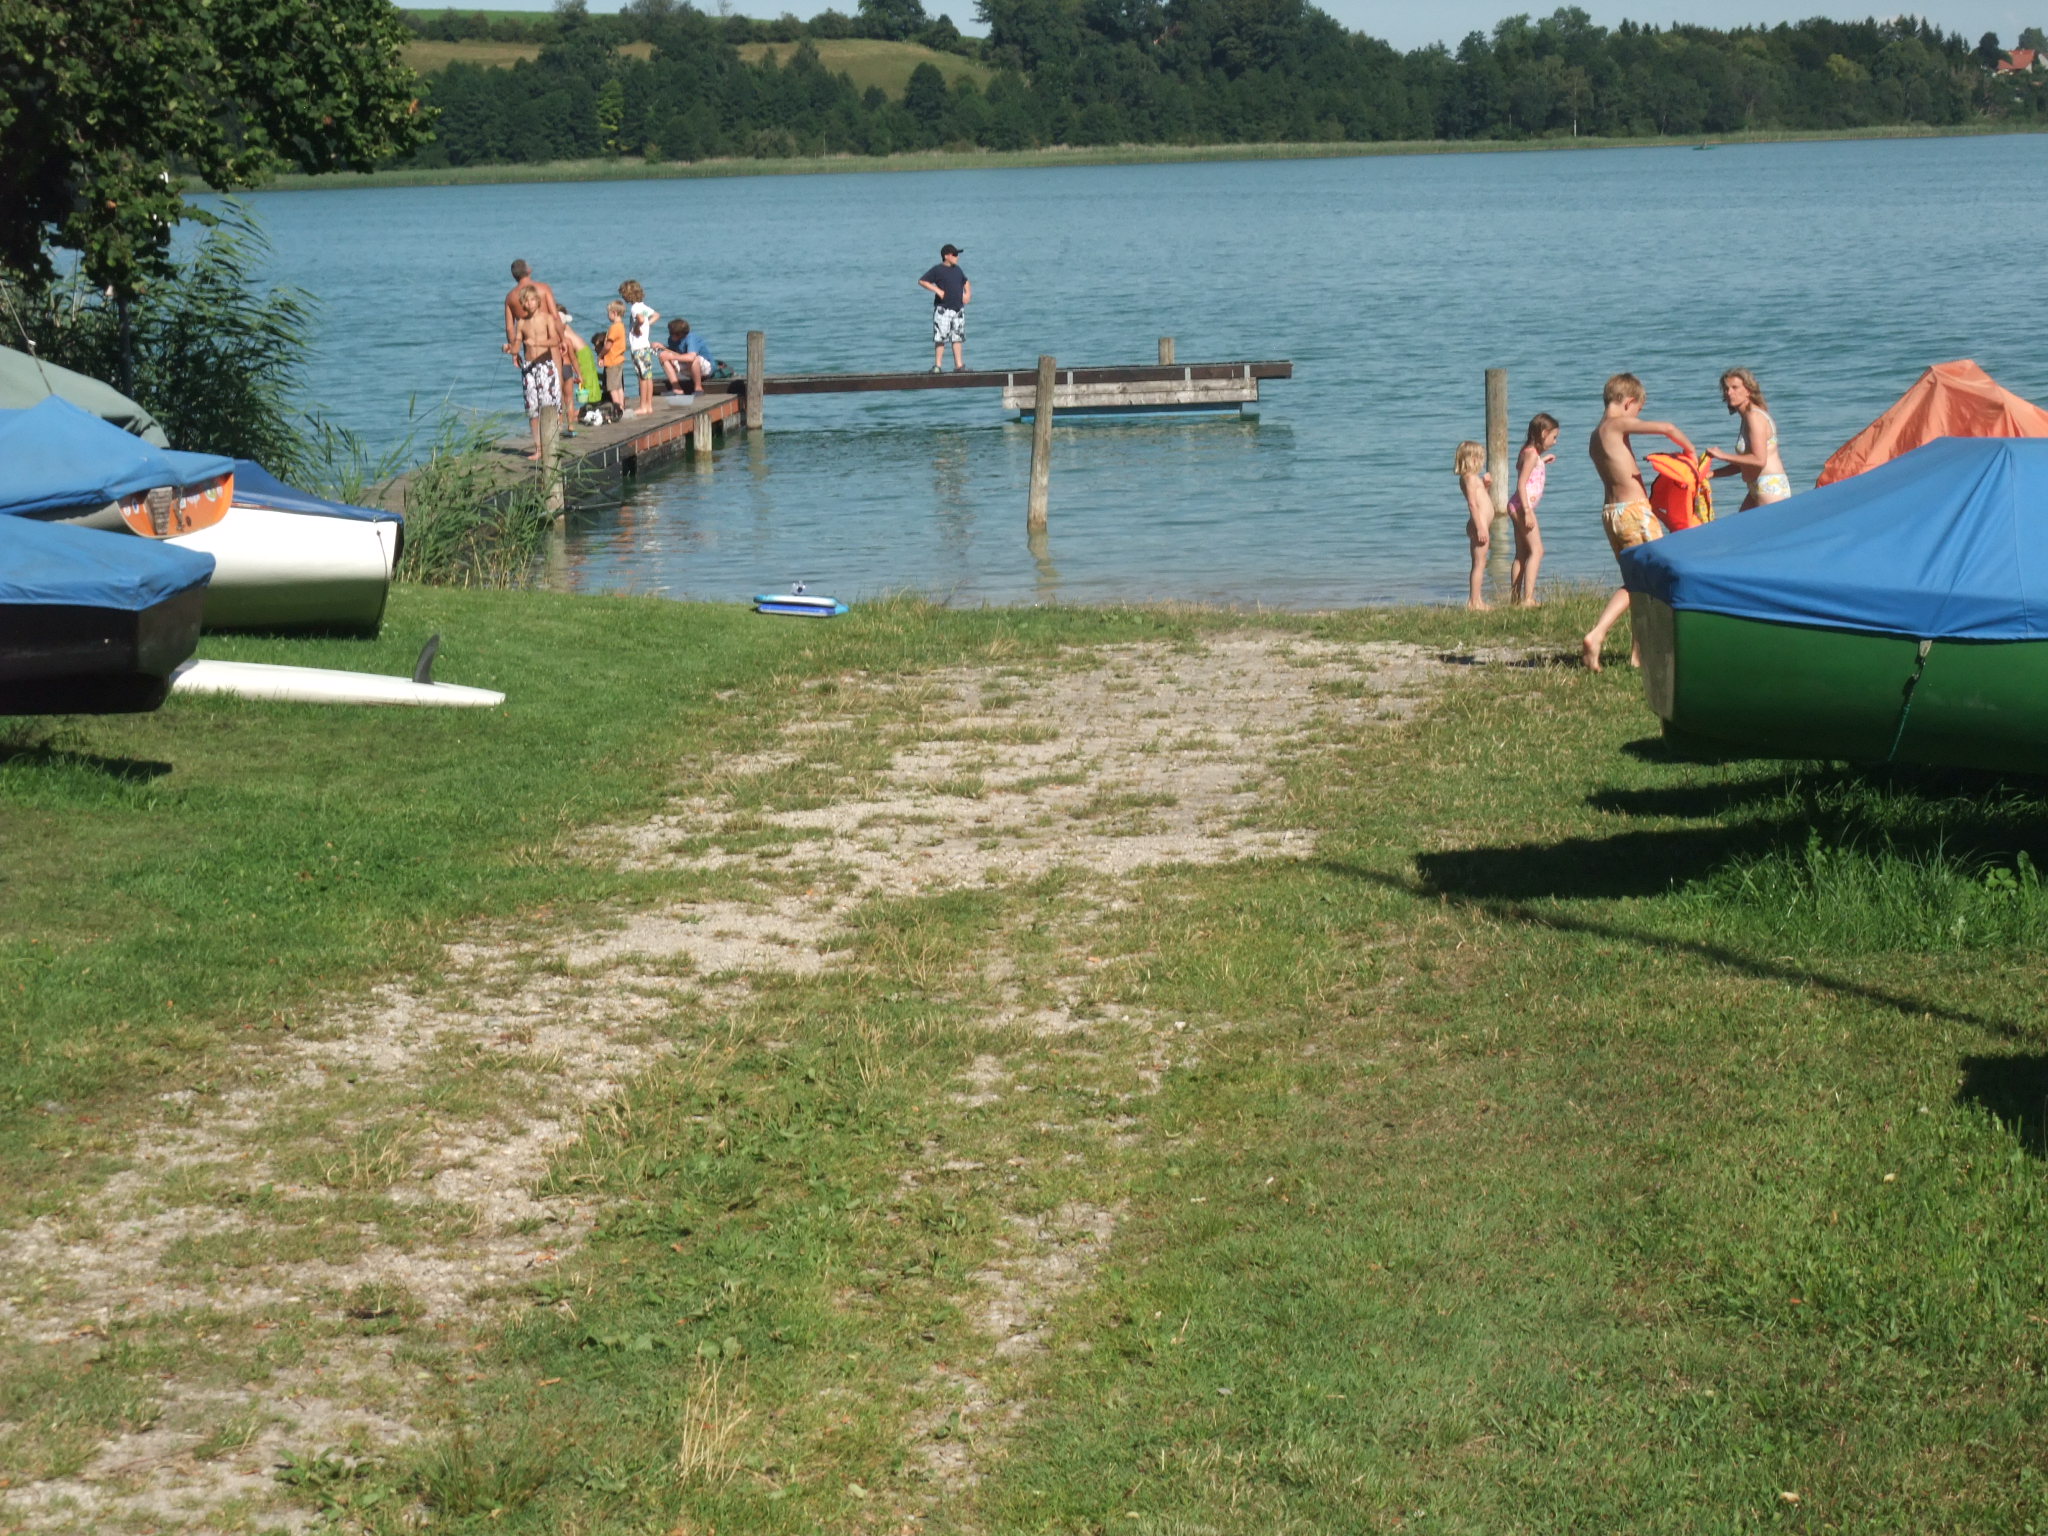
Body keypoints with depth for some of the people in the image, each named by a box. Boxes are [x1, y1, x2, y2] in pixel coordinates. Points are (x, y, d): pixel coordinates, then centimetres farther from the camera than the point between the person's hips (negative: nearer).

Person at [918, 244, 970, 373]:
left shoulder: (957, 270, 14)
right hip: (943, 309, -6)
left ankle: (959, 365, 9)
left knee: (958, 338, 6)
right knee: (940, 338, -8)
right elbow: (921, 281, -9)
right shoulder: (937, 270, -6)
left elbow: (966, 282, 31)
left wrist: (967, 293, 12)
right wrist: (937, 290, -17)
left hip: (958, 308, 6)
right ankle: (937, 365, -5)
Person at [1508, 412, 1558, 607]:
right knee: (1536, 550, -14)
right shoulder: (1532, 453, -13)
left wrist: (1542, 461, 24)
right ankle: (1527, 598, -23)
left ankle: (1515, 597, 15)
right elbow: (1521, 484, -19)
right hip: (1522, 505, -10)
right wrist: (1527, 512, -24)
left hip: (1518, 506, 10)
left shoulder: (1530, 452, 14)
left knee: (1522, 554, 13)